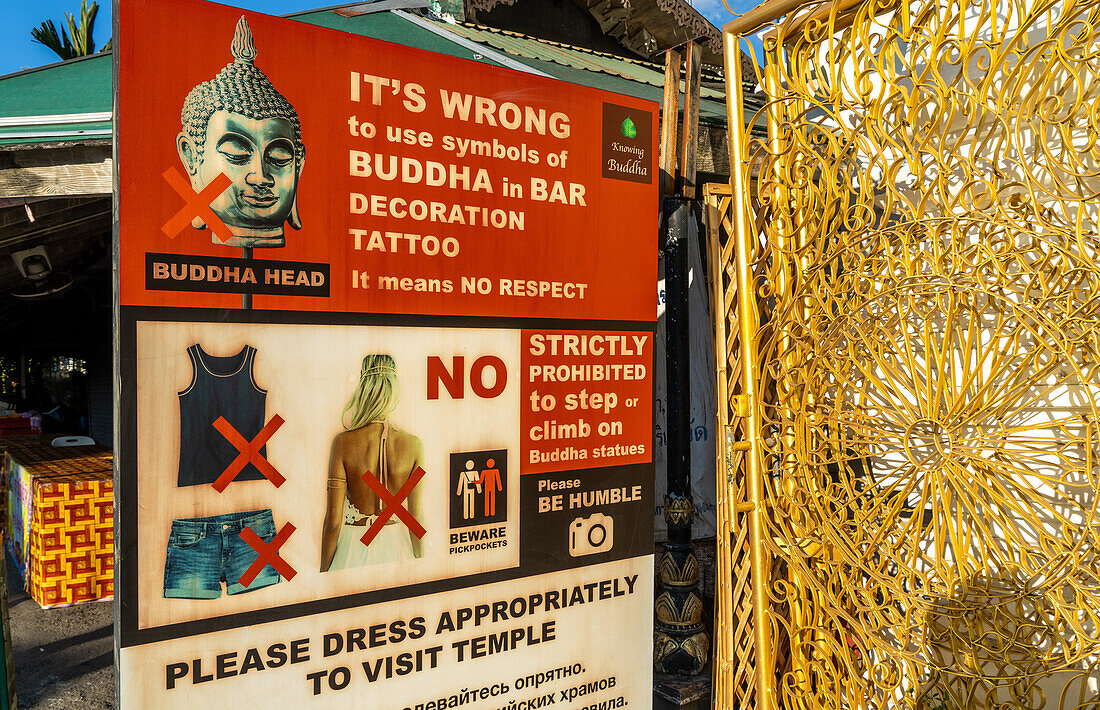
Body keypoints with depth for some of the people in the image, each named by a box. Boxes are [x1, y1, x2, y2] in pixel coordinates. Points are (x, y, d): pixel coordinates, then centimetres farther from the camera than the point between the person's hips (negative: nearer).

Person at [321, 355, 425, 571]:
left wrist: (323, 571, 3)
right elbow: (417, 518, -5)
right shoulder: (413, 445, -10)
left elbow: (333, 521, -10)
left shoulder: (343, 442, -14)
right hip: (396, 547, 1)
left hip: (355, 548, -1)